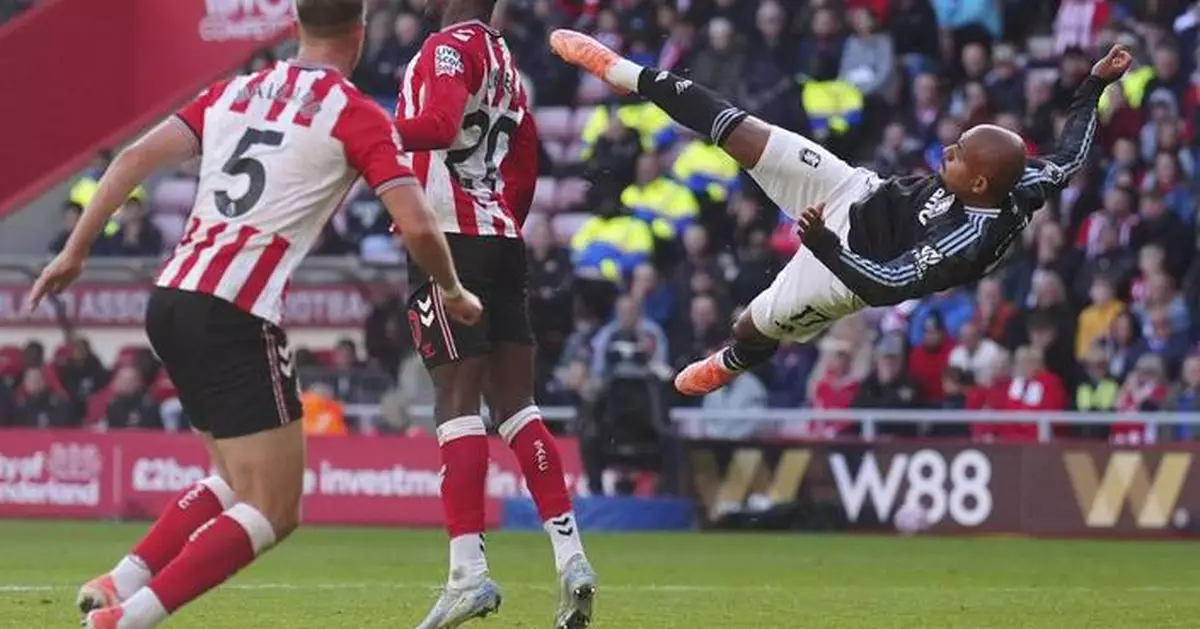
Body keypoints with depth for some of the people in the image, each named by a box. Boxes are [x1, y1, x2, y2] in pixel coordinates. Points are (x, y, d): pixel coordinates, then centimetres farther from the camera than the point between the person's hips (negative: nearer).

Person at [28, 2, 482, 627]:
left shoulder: (233, 92, 16)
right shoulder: (357, 116, 0)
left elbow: (134, 158, 9)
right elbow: (417, 226, -8)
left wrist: (75, 250, 12)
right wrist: (453, 293, 11)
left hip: (169, 300, 7)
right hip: (236, 318, -7)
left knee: (239, 481, 24)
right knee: (273, 512, -3)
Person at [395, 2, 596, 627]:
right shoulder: (504, 60, 20)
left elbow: (439, 125, -25)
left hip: (452, 241, -8)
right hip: (502, 240, 8)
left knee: (457, 404, -9)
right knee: (514, 404, 8)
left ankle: (468, 570, -13)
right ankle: (569, 555, 1)